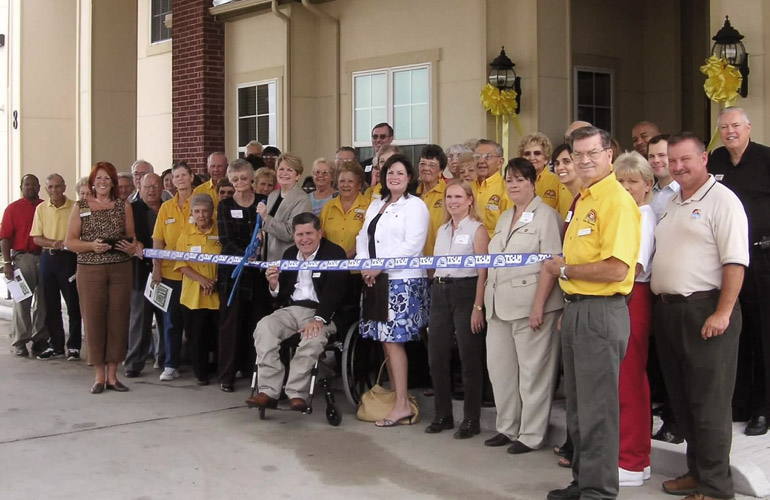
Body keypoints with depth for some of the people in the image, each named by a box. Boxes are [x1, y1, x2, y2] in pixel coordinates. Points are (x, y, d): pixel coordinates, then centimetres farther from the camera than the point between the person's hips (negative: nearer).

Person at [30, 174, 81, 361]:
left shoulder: (74, 207, -5)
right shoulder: (41, 208, 7)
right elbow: (36, 238, 5)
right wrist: (53, 243, -15)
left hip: (69, 257, -4)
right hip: (48, 257, 4)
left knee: (73, 304, -1)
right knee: (51, 305, 9)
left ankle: (74, 346, 8)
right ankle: (55, 345, 20)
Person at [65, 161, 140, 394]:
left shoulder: (123, 205, 9)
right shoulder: (80, 207, 5)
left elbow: (132, 237, 11)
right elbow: (70, 242, 2)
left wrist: (132, 247, -11)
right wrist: (92, 246, -14)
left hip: (120, 269, 1)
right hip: (90, 270, -1)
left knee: (117, 320, 2)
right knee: (94, 320, -1)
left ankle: (112, 375, 11)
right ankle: (99, 375, 9)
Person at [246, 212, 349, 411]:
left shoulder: (334, 253, -2)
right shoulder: (289, 254, 17)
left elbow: (333, 291, -16)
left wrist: (319, 319, -30)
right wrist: (274, 284, -5)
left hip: (322, 312, -5)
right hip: (292, 309, 5)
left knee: (314, 337, -37)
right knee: (264, 328, -23)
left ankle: (296, 394, -27)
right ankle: (268, 392, -26)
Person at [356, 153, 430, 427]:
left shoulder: (415, 205, -4)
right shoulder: (376, 205, 19)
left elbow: (412, 245, -14)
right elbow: (363, 237, 18)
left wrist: (380, 266, -16)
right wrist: (364, 264, -1)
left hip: (402, 281, -7)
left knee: (392, 340, -10)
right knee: (386, 340, 7)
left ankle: (402, 405, -7)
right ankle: (395, 396, 14)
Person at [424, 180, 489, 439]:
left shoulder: (477, 229, -4)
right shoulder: (442, 230, 15)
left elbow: (482, 272, -9)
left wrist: (478, 307, -15)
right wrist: (436, 294, 12)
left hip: (465, 292, -6)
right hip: (440, 293, 6)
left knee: (469, 358, 0)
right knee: (436, 357, 7)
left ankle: (471, 419, 9)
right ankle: (443, 415, 19)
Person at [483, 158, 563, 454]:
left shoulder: (546, 215, -5)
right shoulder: (504, 218, 19)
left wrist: (539, 305, -20)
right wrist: (486, 301, 16)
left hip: (531, 304, -8)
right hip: (500, 305, 8)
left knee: (533, 371, 0)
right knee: (499, 367, 12)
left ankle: (531, 435, 9)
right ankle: (507, 428, 25)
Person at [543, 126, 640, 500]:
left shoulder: (617, 200, -15)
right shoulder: (583, 200, 15)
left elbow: (616, 269, -24)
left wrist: (564, 269, -12)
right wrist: (568, 307, 13)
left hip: (602, 311, -10)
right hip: (576, 310, 10)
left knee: (597, 407, -2)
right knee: (577, 403, 18)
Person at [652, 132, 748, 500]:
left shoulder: (722, 200, -8)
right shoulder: (670, 203, 17)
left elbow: (735, 261, -16)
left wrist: (722, 313, -21)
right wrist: (660, 305, 14)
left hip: (705, 312, -8)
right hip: (667, 310, 8)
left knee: (709, 403, -3)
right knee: (681, 398, 15)